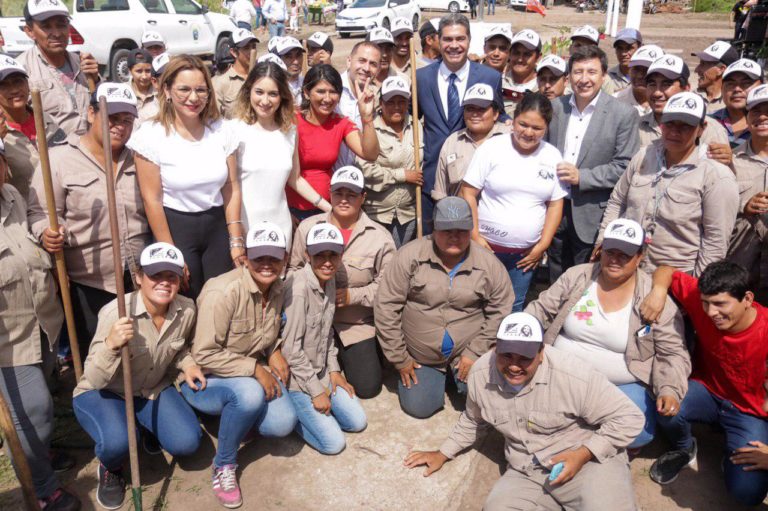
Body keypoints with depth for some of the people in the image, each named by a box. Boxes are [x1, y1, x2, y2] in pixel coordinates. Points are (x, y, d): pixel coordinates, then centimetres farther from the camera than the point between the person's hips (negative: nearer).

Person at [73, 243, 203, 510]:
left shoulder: (186, 310, -13)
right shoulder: (116, 313, -29)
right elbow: (93, 380, -28)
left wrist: (187, 365, -11)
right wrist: (110, 345, -47)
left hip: (154, 389, 5)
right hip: (102, 392, -4)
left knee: (187, 443, -15)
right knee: (116, 441, -34)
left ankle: (147, 427, 21)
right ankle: (110, 469, 6)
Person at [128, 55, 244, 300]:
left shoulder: (221, 130, 1)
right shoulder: (151, 134, -10)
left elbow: (232, 188, 2)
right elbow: (152, 200, -10)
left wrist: (236, 241, -2)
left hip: (217, 225, 3)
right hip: (174, 227, -3)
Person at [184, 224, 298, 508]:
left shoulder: (278, 290, -3)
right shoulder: (223, 292, -26)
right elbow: (204, 356, -24)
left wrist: (274, 352, -4)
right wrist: (254, 369, -26)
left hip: (253, 373, 6)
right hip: (205, 379, -6)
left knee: (283, 424, -18)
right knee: (249, 393, -37)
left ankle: (236, 416, 17)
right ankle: (223, 466, -10)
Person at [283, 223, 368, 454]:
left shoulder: (329, 281, -1)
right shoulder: (297, 288, -26)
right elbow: (290, 348, -23)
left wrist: (334, 370, 6)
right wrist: (316, 390, -17)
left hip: (322, 372, 8)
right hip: (296, 378, -8)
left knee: (358, 422, 8)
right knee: (333, 443, -8)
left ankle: (305, 411, 21)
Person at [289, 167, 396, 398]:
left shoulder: (380, 236, -9)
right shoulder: (308, 227, -2)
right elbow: (294, 269, 8)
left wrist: (352, 296, -19)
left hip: (358, 325, -1)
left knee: (367, 387, -4)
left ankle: (344, 354, 29)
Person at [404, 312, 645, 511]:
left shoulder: (573, 377, -23)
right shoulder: (480, 374, -7)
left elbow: (629, 418, -12)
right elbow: (472, 420, 16)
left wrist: (582, 455, -18)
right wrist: (443, 454, 20)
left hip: (590, 461, -5)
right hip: (527, 476, 5)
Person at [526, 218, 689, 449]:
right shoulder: (575, 277, -2)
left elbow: (672, 354, -4)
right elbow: (540, 311, 6)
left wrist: (670, 390, -22)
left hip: (624, 387, -2)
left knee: (637, 433, -27)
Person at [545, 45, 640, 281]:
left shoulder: (624, 114, -7)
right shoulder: (555, 107, 6)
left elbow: (624, 167, -10)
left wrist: (581, 177, -18)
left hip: (592, 215, -4)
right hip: (555, 209, 4)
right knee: (557, 283, 16)